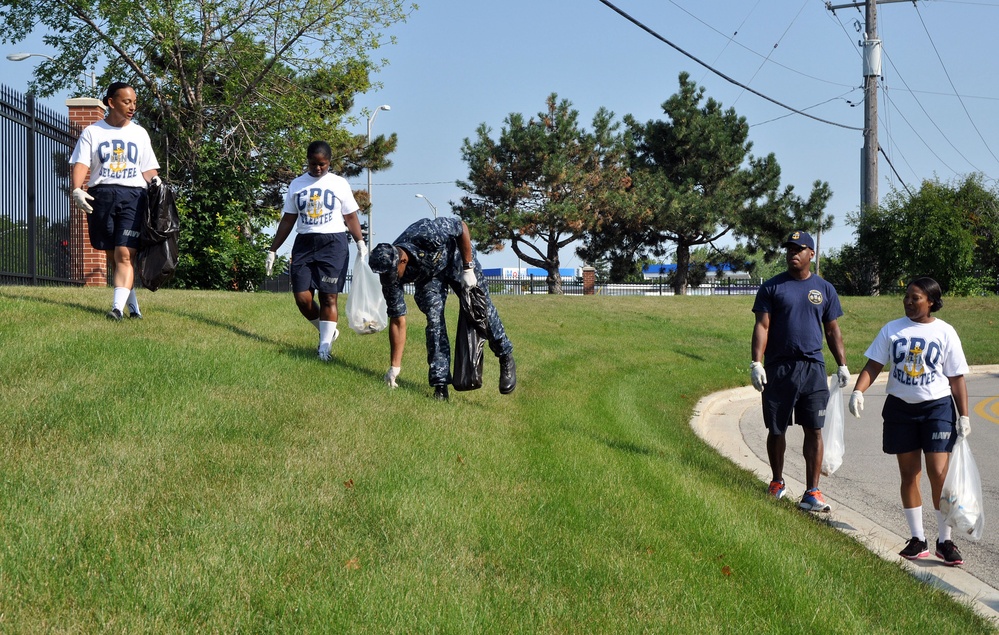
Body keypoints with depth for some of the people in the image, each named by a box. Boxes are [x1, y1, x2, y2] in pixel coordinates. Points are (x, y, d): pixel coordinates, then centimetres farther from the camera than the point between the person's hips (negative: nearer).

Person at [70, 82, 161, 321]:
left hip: (133, 195, 0)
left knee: (125, 254, -15)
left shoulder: (139, 133, 16)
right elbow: (80, 164, -1)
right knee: (113, 256, 6)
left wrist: (155, 180, -6)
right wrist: (77, 189, -18)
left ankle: (118, 307, -23)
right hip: (101, 194, 0)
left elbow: (148, 168, 16)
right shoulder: (92, 132, 9)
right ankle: (133, 305, 16)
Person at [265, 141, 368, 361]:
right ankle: (328, 332, 16)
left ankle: (325, 346, -1)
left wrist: (360, 242, -7)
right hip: (304, 244, 3)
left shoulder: (339, 184, 7)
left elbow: (350, 217, 8)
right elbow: (288, 220, 16)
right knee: (302, 297, -6)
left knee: (328, 296, -6)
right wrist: (273, 250, 14)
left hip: (333, 244, -2)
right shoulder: (297, 185, 13)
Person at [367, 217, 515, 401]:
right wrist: (394, 367, -20)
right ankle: (440, 383, -11)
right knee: (434, 319, -15)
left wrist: (468, 269, -22)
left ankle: (506, 360, 20)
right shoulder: (389, 272, -28)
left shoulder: (427, 234, -43)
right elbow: (397, 320, -21)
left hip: (455, 256, -2)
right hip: (427, 274, 2)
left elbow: (462, 226, -24)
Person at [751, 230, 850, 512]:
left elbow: (832, 331, 14)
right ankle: (777, 483, 26)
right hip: (778, 368, -1)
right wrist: (756, 363, -11)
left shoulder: (824, 289, 10)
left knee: (814, 431, -3)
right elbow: (762, 326, -2)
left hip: (813, 368, 1)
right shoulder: (772, 287, 3)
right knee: (776, 429, 8)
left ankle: (812, 493, 0)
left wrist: (842, 365, 8)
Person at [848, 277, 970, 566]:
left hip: (937, 407, -2)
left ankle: (945, 541, 3)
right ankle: (917, 539, 17)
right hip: (900, 408, 3)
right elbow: (873, 366, -1)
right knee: (909, 475, 8)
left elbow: (957, 379, 0)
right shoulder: (892, 330, 3)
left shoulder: (945, 333, -1)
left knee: (938, 474, -9)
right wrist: (858, 391, -17)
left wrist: (964, 415, -4)